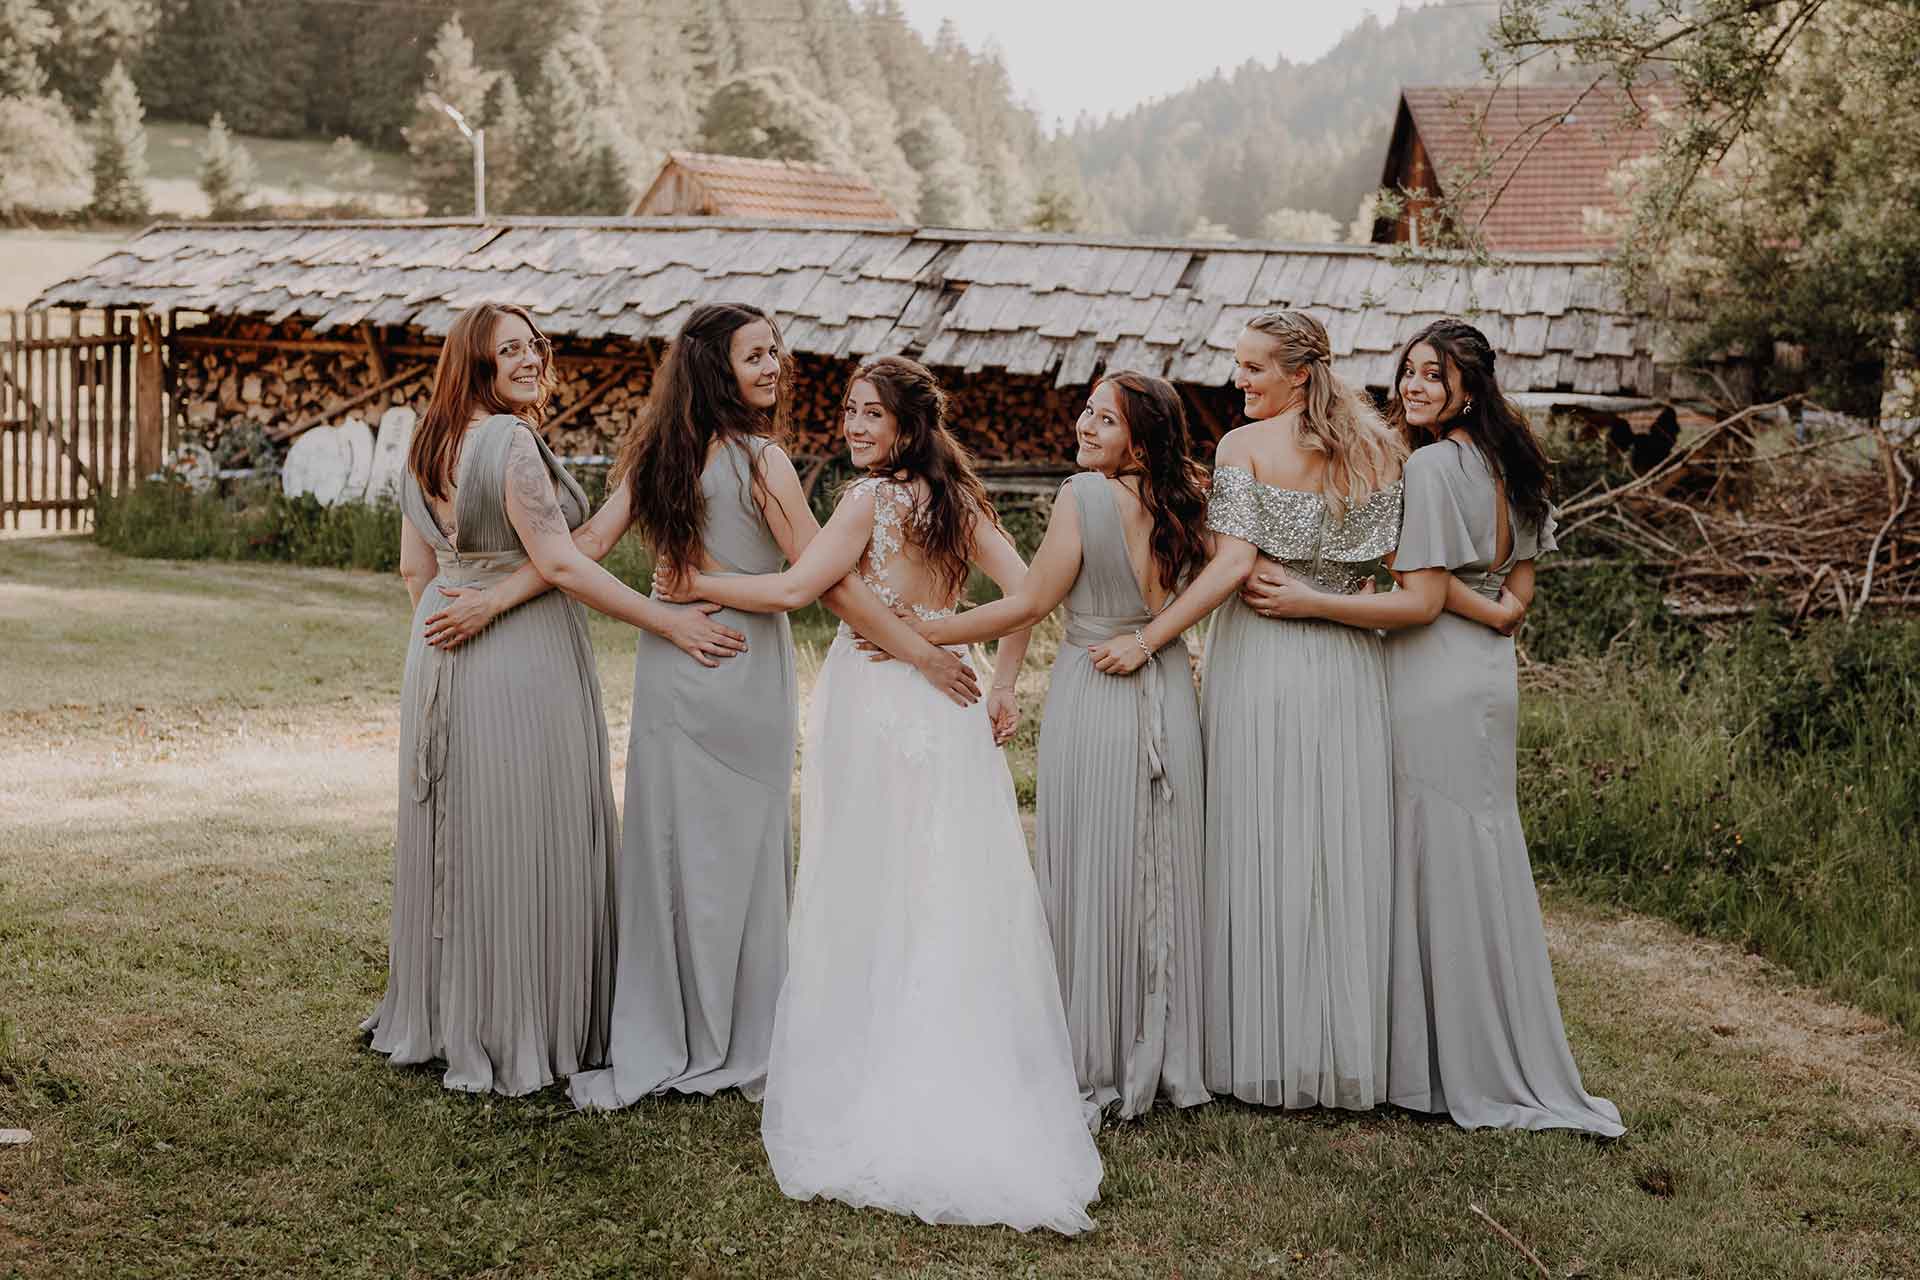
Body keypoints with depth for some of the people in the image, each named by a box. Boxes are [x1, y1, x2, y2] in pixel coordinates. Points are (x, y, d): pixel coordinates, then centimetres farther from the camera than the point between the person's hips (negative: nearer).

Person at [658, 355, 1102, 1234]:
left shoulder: (873, 497, -10)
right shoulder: (957, 497, 7)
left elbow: (794, 588, -15)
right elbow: (1024, 590, 3)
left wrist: (699, 586, -5)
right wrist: (1001, 689, 8)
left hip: (874, 703, -5)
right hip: (947, 701, 5)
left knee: (872, 892, 3)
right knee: (952, 894, 10)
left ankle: (868, 1080, 10)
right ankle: (972, 1084, 15)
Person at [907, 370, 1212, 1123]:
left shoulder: (1085, 495, -14)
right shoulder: (1185, 501, 1)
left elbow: (1029, 603, -12)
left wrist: (925, 633, -7)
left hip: (1092, 700, -6)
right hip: (1170, 701, 6)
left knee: (1091, 877, 3)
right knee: (1164, 876, 13)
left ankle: (1096, 1068, 11)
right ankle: (1168, 1062, 22)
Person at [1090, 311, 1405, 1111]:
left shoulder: (1244, 446, -7)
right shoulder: (1379, 448, 7)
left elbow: (1233, 564, -15)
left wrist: (1146, 639, -13)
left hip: (1261, 661, -4)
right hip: (1349, 665, 4)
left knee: (1258, 848, 3)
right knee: (1342, 851, 9)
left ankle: (1265, 1056, 8)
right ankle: (1348, 1054, 15)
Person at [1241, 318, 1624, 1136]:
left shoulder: (1429, 465, -15)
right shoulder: (1503, 463, 13)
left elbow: (1421, 601, -19)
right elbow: (1518, 592, 15)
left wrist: (1308, 603, -19)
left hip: (1435, 685, -9)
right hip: (1490, 679, 9)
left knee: (1440, 865, -1)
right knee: (1484, 866, 13)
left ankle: (1459, 1074, 7)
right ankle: (1514, 1069, 20)